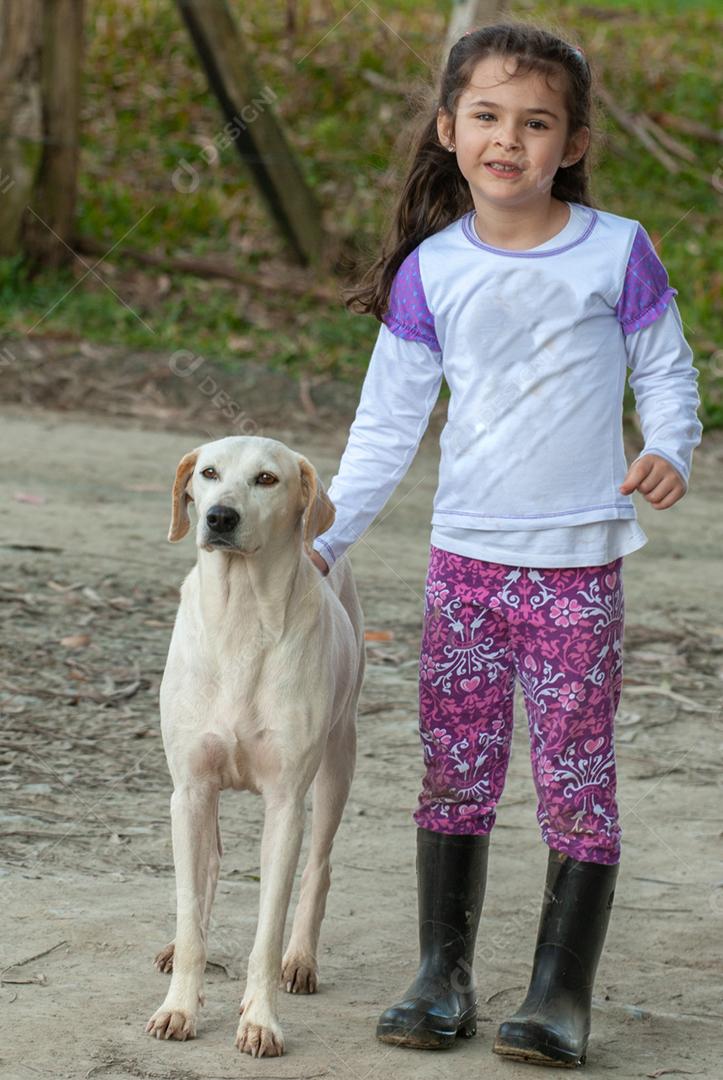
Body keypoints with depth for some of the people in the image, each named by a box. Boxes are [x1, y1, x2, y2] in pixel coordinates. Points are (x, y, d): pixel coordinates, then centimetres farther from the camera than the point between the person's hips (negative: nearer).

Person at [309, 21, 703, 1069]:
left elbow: (666, 372, 4)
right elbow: (388, 422, 6)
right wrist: (324, 537, 1)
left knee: (576, 780, 0)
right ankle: (443, 980, 17)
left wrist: (668, 452, -17)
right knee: (455, 774, 7)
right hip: (464, 558, 2)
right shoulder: (430, 272, 1)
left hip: (577, 564, -2)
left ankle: (561, 995, 7)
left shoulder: (617, 253, -4)